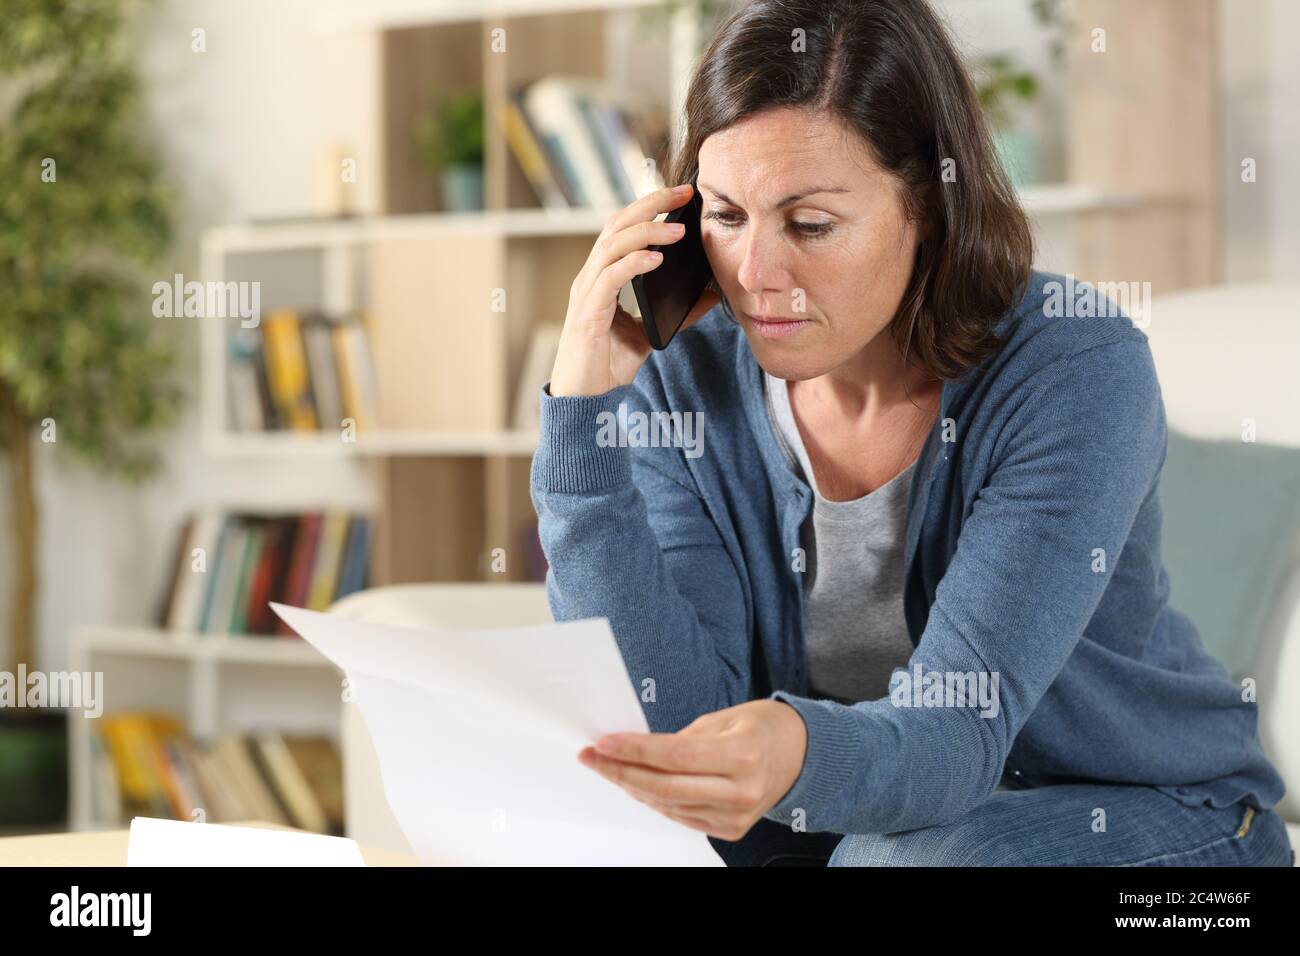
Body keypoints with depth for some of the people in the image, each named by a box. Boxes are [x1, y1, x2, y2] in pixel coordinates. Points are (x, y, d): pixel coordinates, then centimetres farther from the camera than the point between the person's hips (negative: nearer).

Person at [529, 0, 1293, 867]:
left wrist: (800, 756, -57)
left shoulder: (1075, 371, -23)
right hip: (842, 820, 3)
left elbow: (959, 729, -32)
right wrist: (583, 407, -27)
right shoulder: (683, 381, -10)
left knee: (896, 861, -33)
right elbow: (670, 716, -20)